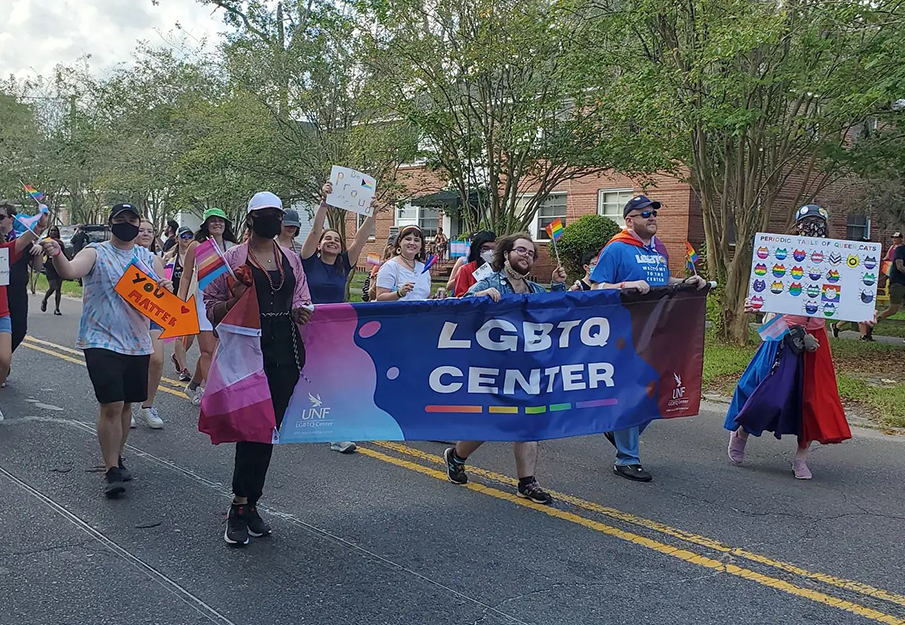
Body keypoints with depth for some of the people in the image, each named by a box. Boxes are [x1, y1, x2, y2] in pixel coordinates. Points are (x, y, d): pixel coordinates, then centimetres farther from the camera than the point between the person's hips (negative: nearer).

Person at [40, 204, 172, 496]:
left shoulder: (150, 259, 10)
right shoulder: (96, 253, -3)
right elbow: (71, 271, -23)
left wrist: (167, 289, -18)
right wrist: (57, 255, -44)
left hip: (137, 343, 5)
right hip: (102, 341, -4)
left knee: (125, 403, 14)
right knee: (111, 406, -11)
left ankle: (117, 459, 30)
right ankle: (112, 472, -4)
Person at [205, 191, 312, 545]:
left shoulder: (291, 260, 14)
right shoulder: (233, 259, 1)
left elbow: (301, 303, 15)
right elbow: (211, 308, 0)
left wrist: (301, 311, -7)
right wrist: (233, 302, -19)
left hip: (285, 353, 5)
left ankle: (247, 504, 21)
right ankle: (241, 508, 7)